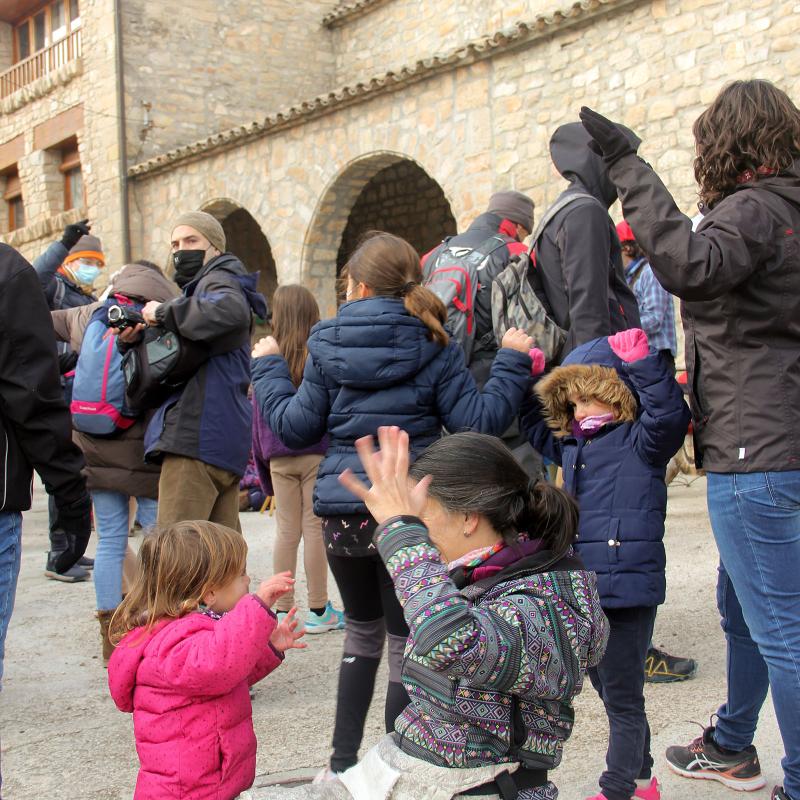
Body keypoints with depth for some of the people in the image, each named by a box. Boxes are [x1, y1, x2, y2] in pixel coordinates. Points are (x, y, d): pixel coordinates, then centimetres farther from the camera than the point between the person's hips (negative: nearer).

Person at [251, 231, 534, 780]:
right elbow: (477, 421, -6)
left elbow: (294, 427, 7)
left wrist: (269, 368, 21)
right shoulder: (433, 347, -2)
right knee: (406, 643, 7)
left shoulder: (328, 348, 3)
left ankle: (343, 763, 27)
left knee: (363, 632, 22)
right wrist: (512, 362, 5)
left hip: (343, 515, 3)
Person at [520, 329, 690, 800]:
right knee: (611, 694, 20)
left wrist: (641, 364, -33)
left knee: (623, 700, 2)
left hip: (626, 590, -9)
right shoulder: (573, 446, 14)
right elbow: (535, 426, 30)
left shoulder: (639, 440, -8)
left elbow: (668, 414, -28)